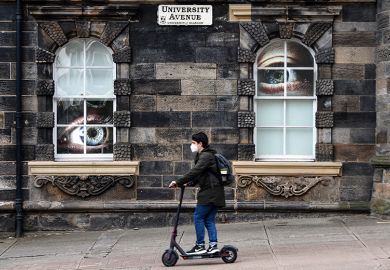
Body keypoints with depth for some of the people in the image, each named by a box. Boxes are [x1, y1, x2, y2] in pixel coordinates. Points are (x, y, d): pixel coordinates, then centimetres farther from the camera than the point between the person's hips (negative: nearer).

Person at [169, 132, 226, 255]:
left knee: (198, 217, -6)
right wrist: (189, 183, 7)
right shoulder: (203, 155, 20)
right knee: (209, 219, 9)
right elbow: (199, 175, 23)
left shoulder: (206, 156, -13)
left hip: (209, 193, -10)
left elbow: (195, 171, -23)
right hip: (215, 194, 10)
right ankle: (213, 245, 6)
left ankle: (200, 246, -2)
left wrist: (178, 182, -22)